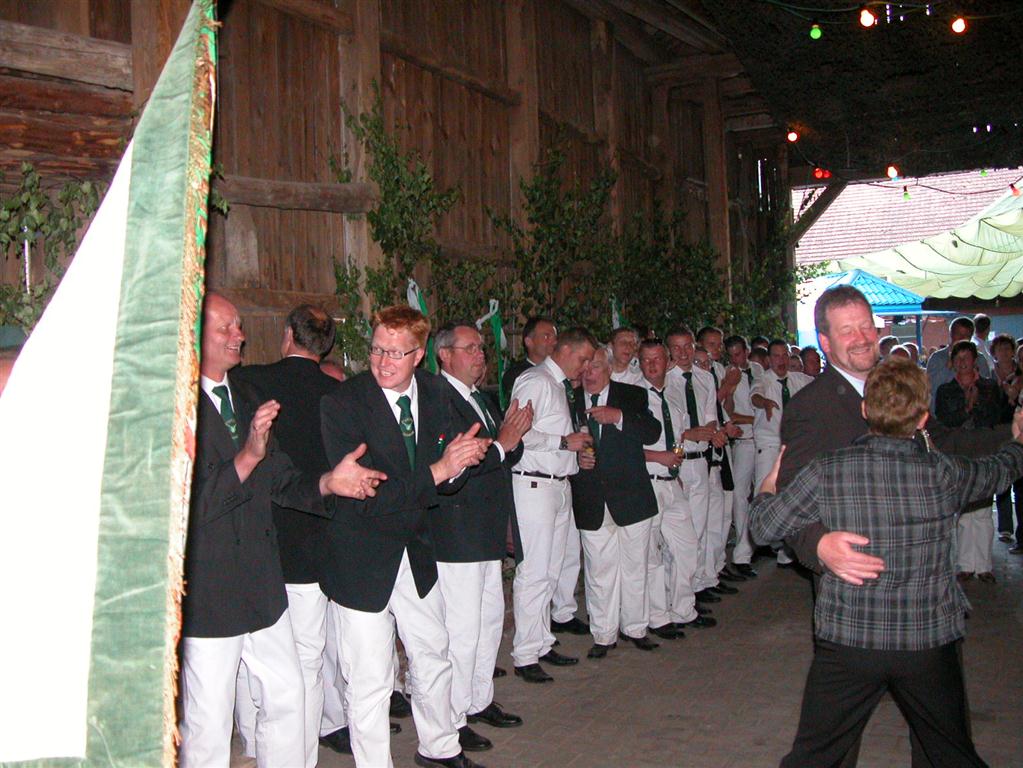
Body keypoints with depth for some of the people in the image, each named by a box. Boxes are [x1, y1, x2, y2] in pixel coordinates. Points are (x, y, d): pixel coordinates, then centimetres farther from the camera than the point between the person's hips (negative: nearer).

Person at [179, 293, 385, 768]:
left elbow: (278, 479, 9)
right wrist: (247, 457, -33)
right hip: (208, 591, -7)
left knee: (286, 696, 16)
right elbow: (190, 504, -23)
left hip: (262, 584, 8)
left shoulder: (246, 397, 12)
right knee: (208, 725, 6)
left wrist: (328, 482, -8)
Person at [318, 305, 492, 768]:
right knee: (370, 681, 4)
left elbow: (447, 476, 5)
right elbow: (365, 497, -25)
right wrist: (437, 471, -29)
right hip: (360, 560, -6)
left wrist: (460, 459, -19)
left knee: (433, 656, 22)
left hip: (416, 553, 6)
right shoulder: (342, 403, -20)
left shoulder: (435, 394, -2)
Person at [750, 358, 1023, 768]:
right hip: (931, 642, 2)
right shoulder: (944, 473, -6)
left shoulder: (828, 470, -12)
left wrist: (766, 491, 19)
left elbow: (764, 527, -4)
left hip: (847, 642, -2)